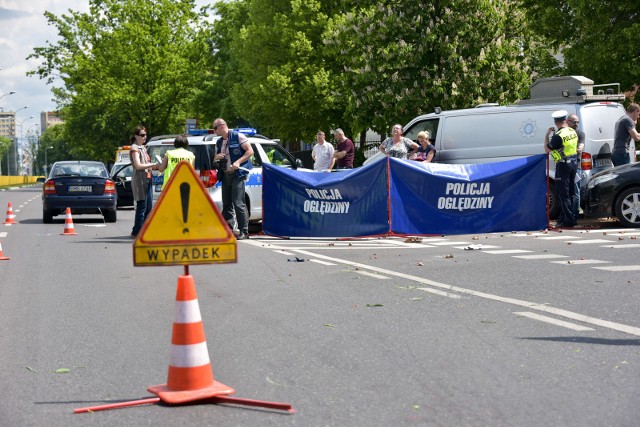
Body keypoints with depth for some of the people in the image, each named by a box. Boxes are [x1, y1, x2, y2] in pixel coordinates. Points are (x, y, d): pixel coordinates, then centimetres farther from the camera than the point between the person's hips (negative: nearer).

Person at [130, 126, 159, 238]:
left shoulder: (143, 148, 21)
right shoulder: (134, 148, -7)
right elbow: (138, 165, -17)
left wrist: (156, 167, 6)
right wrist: (153, 165, -15)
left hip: (147, 179, 9)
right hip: (140, 180, -9)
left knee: (149, 207, 8)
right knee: (142, 207, -9)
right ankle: (136, 232, -4)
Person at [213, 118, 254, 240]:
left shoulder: (238, 137, -4)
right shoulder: (219, 142, 17)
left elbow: (250, 151, -7)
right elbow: (215, 157, 24)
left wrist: (238, 162, -18)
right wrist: (217, 157, -1)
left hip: (238, 174, -7)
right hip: (225, 175, 7)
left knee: (238, 203, -11)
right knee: (227, 203, 7)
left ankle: (244, 231, -7)